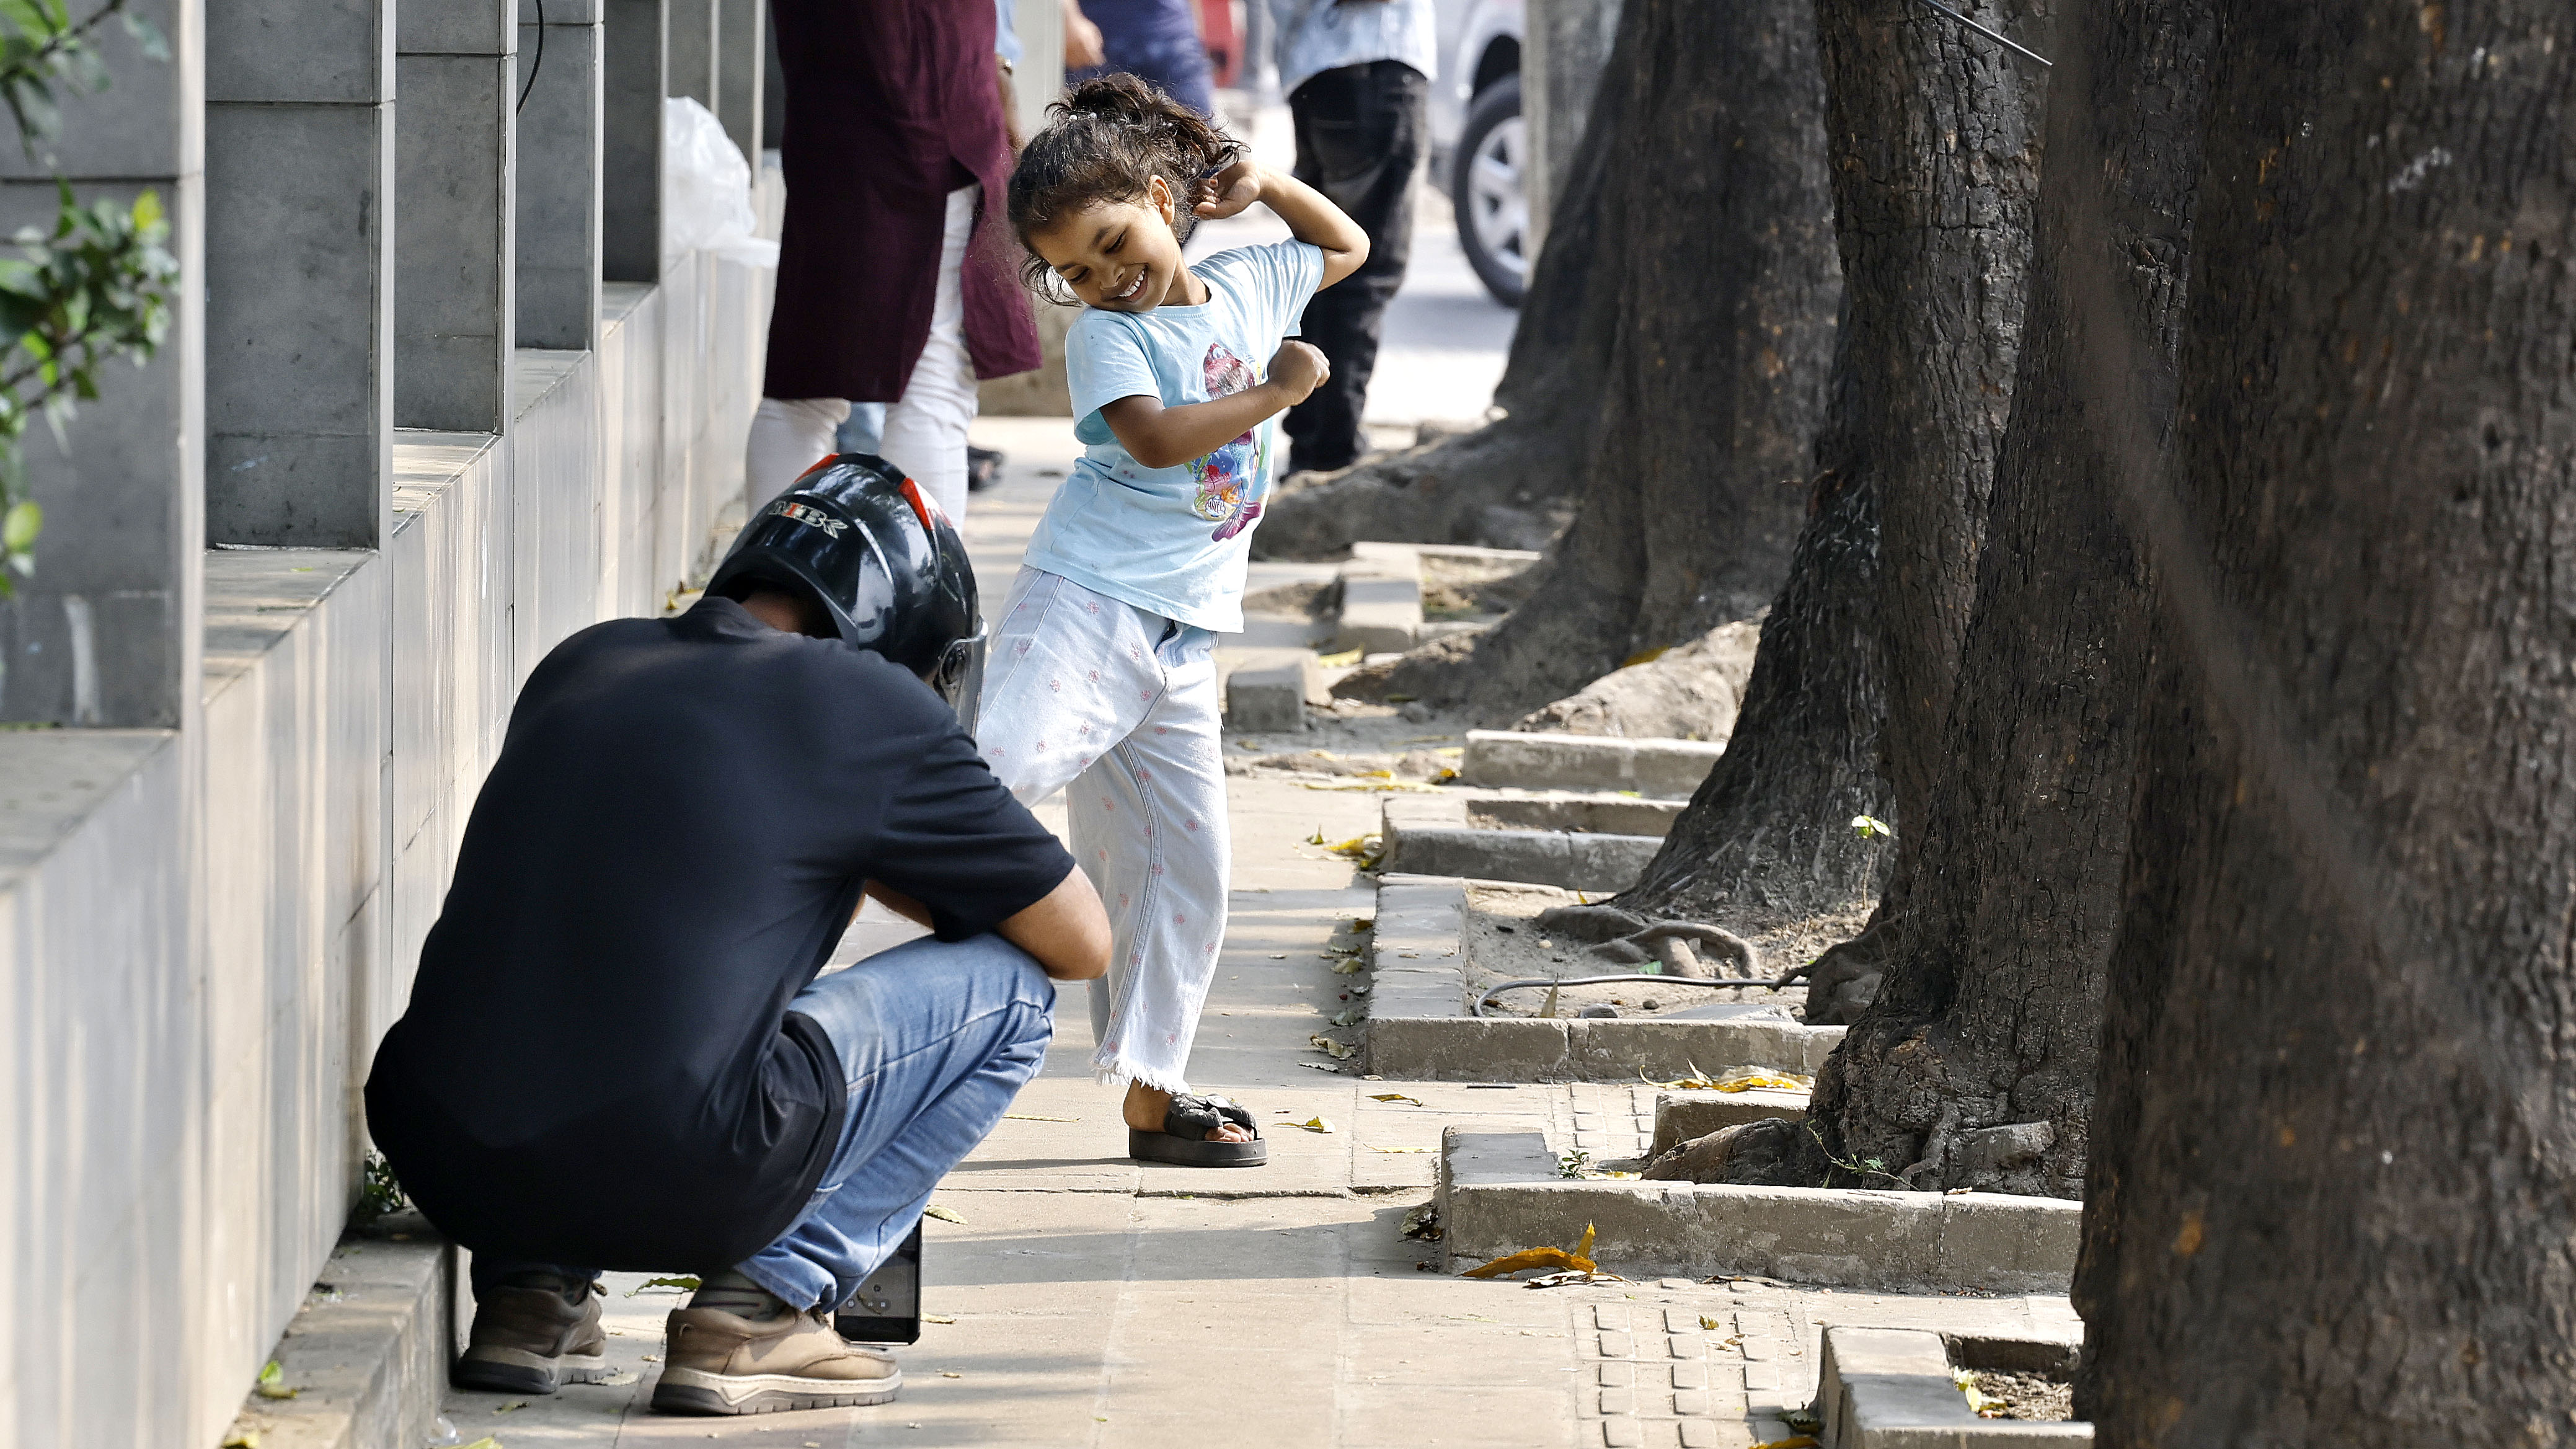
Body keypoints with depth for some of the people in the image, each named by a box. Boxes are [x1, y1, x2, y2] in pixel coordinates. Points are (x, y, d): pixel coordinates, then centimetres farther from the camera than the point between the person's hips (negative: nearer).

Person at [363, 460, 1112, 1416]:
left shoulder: (581, 663, 17)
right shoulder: (868, 703, 2)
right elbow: (1082, 943, 13)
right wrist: (880, 872, 29)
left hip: (440, 1162, 6)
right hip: (670, 1187, -6)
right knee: (1010, 987, 12)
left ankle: (529, 1290, 18)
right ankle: (760, 1309, 4)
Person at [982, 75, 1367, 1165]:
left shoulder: (1248, 288, 15)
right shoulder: (1105, 333, -4)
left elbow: (1346, 248, 34)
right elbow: (1155, 436, -21)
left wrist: (1262, 184, 17)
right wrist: (1278, 389, -11)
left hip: (1179, 643, 6)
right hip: (1086, 604, -6)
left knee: (1182, 869, 7)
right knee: (1009, 766, -33)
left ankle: (1150, 1093, 13)